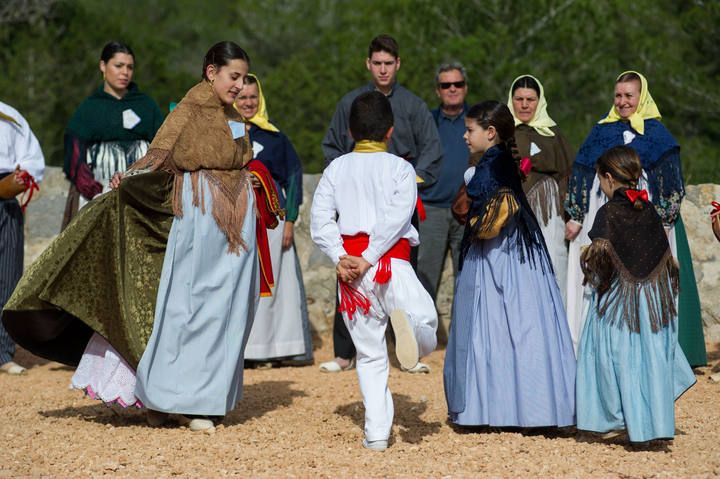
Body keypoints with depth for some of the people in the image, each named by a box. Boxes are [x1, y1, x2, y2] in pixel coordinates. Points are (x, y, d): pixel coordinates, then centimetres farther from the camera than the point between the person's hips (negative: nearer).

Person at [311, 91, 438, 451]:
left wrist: (341, 258, -6)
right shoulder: (400, 167, 4)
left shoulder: (336, 168, 11)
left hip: (349, 269, 3)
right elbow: (397, 217, -10)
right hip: (391, 263, -3)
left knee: (369, 356, 10)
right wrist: (369, 258, -11)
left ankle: (376, 431, 2)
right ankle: (409, 326, -40)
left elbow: (320, 220, 1)